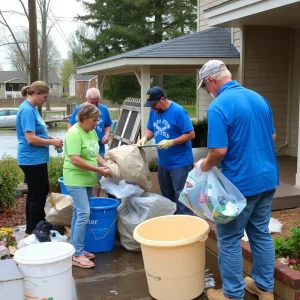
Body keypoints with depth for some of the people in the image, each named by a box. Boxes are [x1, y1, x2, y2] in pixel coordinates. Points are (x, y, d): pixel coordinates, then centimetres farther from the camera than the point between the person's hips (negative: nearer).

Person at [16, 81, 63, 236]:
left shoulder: (31, 109, 11)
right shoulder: (27, 110, -20)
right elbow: (31, 139, -24)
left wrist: (50, 137, 6)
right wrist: (52, 142, -13)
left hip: (36, 159, 10)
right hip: (32, 160, -10)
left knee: (41, 191, 19)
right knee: (37, 195, 1)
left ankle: (37, 226, 32)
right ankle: (32, 231, 15)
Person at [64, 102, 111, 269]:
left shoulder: (92, 132, 10)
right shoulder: (74, 133, -18)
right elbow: (75, 160, -25)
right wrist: (98, 170, -20)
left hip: (87, 180, 9)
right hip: (76, 180, -9)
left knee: (79, 214, 14)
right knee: (83, 214, -13)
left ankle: (77, 249, 23)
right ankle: (77, 255, -5)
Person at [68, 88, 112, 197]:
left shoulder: (104, 109, 2)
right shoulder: (79, 109, -5)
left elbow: (108, 126, 13)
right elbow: (70, 126, -1)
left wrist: (107, 135, -7)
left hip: (99, 149, 2)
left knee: (97, 178, 11)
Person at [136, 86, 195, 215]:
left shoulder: (178, 111, -18)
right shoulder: (154, 111, 3)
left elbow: (191, 134, -18)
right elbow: (150, 129, 12)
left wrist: (171, 142, -27)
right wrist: (144, 138, -10)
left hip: (180, 163, -7)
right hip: (163, 162, 8)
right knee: (167, 196, 19)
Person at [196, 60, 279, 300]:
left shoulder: (218, 106, -18)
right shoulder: (259, 98, 6)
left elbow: (219, 151, -23)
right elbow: (272, 136, 15)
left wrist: (205, 166, -4)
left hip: (241, 182, -8)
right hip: (267, 178, 8)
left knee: (230, 239, 7)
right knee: (261, 233, 18)